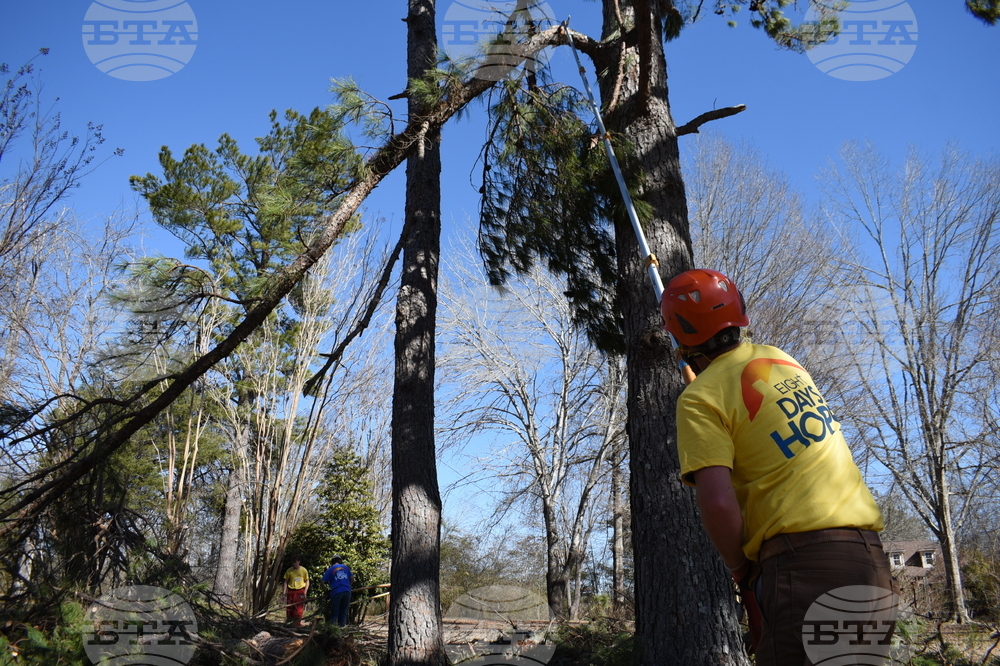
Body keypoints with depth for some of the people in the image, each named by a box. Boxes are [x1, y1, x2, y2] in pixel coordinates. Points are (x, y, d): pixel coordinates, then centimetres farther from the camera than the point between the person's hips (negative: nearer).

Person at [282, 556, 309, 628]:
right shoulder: (289, 570, 3)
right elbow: (286, 581, 9)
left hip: (300, 591, -1)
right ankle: (288, 624, 11)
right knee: (289, 609, 1)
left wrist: (305, 592, -2)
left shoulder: (303, 570, 2)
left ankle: (297, 625, 2)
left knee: (299, 610, -3)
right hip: (291, 591, 1)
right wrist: (285, 592, 1)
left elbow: (307, 581, 8)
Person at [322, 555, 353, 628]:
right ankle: (342, 625, 11)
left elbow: (323, 582, 0)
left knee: (334, 613, 2)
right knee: (344, 612, 11)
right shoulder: (346, 567, 16)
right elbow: (352, 579, 17)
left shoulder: (330, 570, 7)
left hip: (336, 592, -3)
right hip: (347, 591, 3)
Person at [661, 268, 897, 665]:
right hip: (867, 549, 8)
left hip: (804, 556, -8)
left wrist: (740, 568, -1)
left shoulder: (700, 399, -7)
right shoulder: (779, 358, 14)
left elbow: (717, 501, -17)